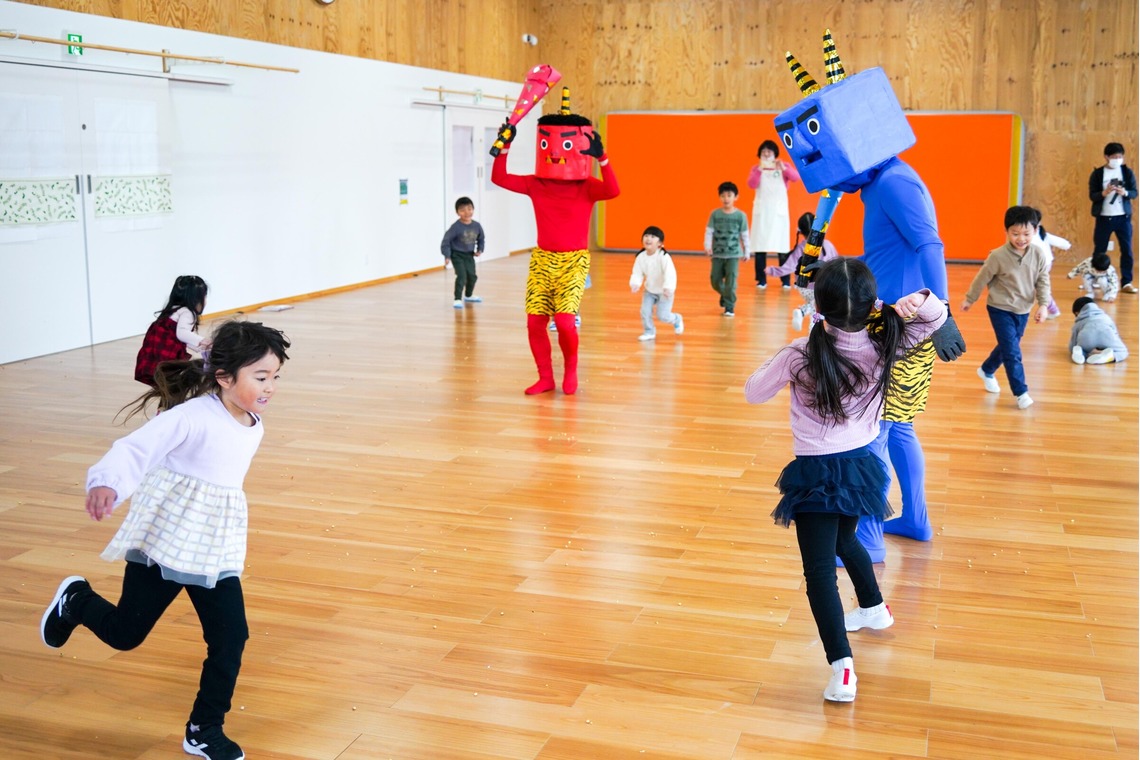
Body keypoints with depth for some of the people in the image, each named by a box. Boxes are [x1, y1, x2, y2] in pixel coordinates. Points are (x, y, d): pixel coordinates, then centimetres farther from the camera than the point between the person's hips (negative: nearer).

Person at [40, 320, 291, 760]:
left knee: (231, 637, 0)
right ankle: (75, 601, 40)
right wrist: (106, 483, -47)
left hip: (218, 554, 6)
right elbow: (135, 449, -28)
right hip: (165, 543, -6)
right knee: (125, 633, 8)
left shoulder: (254, 427, 2)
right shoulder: (193, 416, -20)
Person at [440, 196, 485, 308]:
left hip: (469, 255, 6)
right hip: (457, 255, -6)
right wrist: (447, 256, -22)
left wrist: (480, 250, -5)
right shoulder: (456, 227, -22)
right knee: (462, 276, -18)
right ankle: (458, 299, -11)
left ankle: (468, 295, 40)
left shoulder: (477, 226, -7)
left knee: (472, 276, 15)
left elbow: (481, 239, 10)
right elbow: (446, 240, -17)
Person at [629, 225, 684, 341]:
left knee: (662, 316, -5)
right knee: (645, 311, -5)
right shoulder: (641, 257, -14)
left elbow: (670, 274, -35)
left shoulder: (664, 257, -29)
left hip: (664, 291, -4)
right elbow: (637, 273, -12)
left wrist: (668, 288, -49)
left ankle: (676, 319, 28)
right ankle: (649, 332, 17)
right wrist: (635, 284, -33)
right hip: (649, 290, 4)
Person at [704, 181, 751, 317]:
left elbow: (745, 235, 2)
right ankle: (724, 295, 37)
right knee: (715, 280, 7)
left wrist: (747, 252, 4)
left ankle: (730, 307, 2)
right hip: (717, 253, 2)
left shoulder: (740, 215, -3)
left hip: (733, 254, -2)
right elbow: (709, 232, -2)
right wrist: (707, 247, -16)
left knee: (731, 280, -7)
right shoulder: (715, 214, -2)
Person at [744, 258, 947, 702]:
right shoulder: (883, 348, -9)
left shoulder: (799, 356, -19)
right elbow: (937, 316, 6)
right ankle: (874, 608, 53)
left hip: (815, 474, -5)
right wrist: (917, 302, -16)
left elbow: (753, 393, -4)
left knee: (820, 568, -5)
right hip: (861, 465, 5)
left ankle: (842, 667, -17)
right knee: (844, 540, 32)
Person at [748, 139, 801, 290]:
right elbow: (751, 184, -11)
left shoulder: (784, 166, 6)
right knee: (760, 245, -3)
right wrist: (760, 168, -21)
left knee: (782, 246, -2)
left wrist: (783, 168, -28)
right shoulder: (756, 168, 7)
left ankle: (786, 280, 5)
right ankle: (761, 280, 5)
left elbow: (796, 177, -12)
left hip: (779, 211, 0)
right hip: (762, 212, 1)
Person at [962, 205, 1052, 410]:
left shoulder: (1038, 255, -7)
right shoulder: (998, 256, -18)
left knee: (1008, 347, 20)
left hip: (1023, 310, 5)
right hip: (1000, 309, -5)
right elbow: (982, 278, -6)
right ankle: (1021, 392, -1)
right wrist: (969, 299, 4)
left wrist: (1043, 304, -10)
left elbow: (1043, 281, 0)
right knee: (1012, 351, -9)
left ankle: (987, 371, 46)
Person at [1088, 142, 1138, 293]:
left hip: (1123, 217, 1)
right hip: (1104, 217, -1)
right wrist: (1104, 193, -24)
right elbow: (1092, 196, -4)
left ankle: (1126, 282, 4)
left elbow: (1134, 193, 2)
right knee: (1099, 251, 5)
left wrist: (1125, 192, -19)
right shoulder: (1097, 174, -1)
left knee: (1127, 250, -1)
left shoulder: (1128, 172, 4)